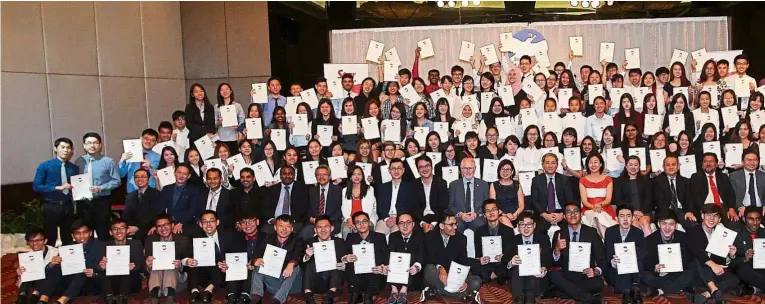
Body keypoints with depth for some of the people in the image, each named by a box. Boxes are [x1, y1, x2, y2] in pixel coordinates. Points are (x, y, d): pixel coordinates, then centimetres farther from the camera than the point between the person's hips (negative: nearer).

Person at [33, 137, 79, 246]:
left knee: (68, 239, 12)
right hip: (51, 207, -3)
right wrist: (57, 188, -19)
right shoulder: (45, 166, -6)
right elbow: (36, 186, -10)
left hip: (68, 206, 3)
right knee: (50, 239, 7)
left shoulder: (73, 168, 5)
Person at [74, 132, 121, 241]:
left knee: (103, 232, 4)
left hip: (102, 201, -3)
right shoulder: (79, 162, 5)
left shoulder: (108, 161, -4)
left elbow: (116, 181, -4)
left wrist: (101, 188, -16)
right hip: (84, 201, 3)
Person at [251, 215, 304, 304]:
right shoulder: (269, 239, 9)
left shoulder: (297, 240, 2)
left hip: (287, 277, -2)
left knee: (295, 267, -29)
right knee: (258, 265, -17)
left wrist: (291, 264, -41)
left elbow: (298, 255, -19)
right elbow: (256, 254, -3)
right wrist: (256, 260, -29)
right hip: (270, 278, 2)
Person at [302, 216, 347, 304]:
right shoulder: (309, 242, 3)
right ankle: (308, 296, -33)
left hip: (334, 281, 0)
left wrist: (344, 266, -21)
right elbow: (301, 264, -4)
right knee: (310, 262, -20)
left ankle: (330, 296, -37)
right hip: (315, 283, 1)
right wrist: (307, 257, -25)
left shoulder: (340, 242, 3)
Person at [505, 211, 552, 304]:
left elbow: (549, 258, -5)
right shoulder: (514, 240, 6)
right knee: (516, 265, -29)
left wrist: (544, 269, -28)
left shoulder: (543, 238, 3)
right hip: (518, 277, 1)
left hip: (537, 278, -1)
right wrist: (510, 263, -29)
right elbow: (504, 260, -4)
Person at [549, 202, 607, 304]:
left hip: (587, 277, -2)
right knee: (553, 274, -30)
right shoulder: (559, 234, 6)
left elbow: (602, 258, 3)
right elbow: (555, 262, 2)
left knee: (598, 284, -33)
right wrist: (557, 249, -20)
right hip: (567, 277, 2)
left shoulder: (591, 232, 4)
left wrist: (596, 271, -20)